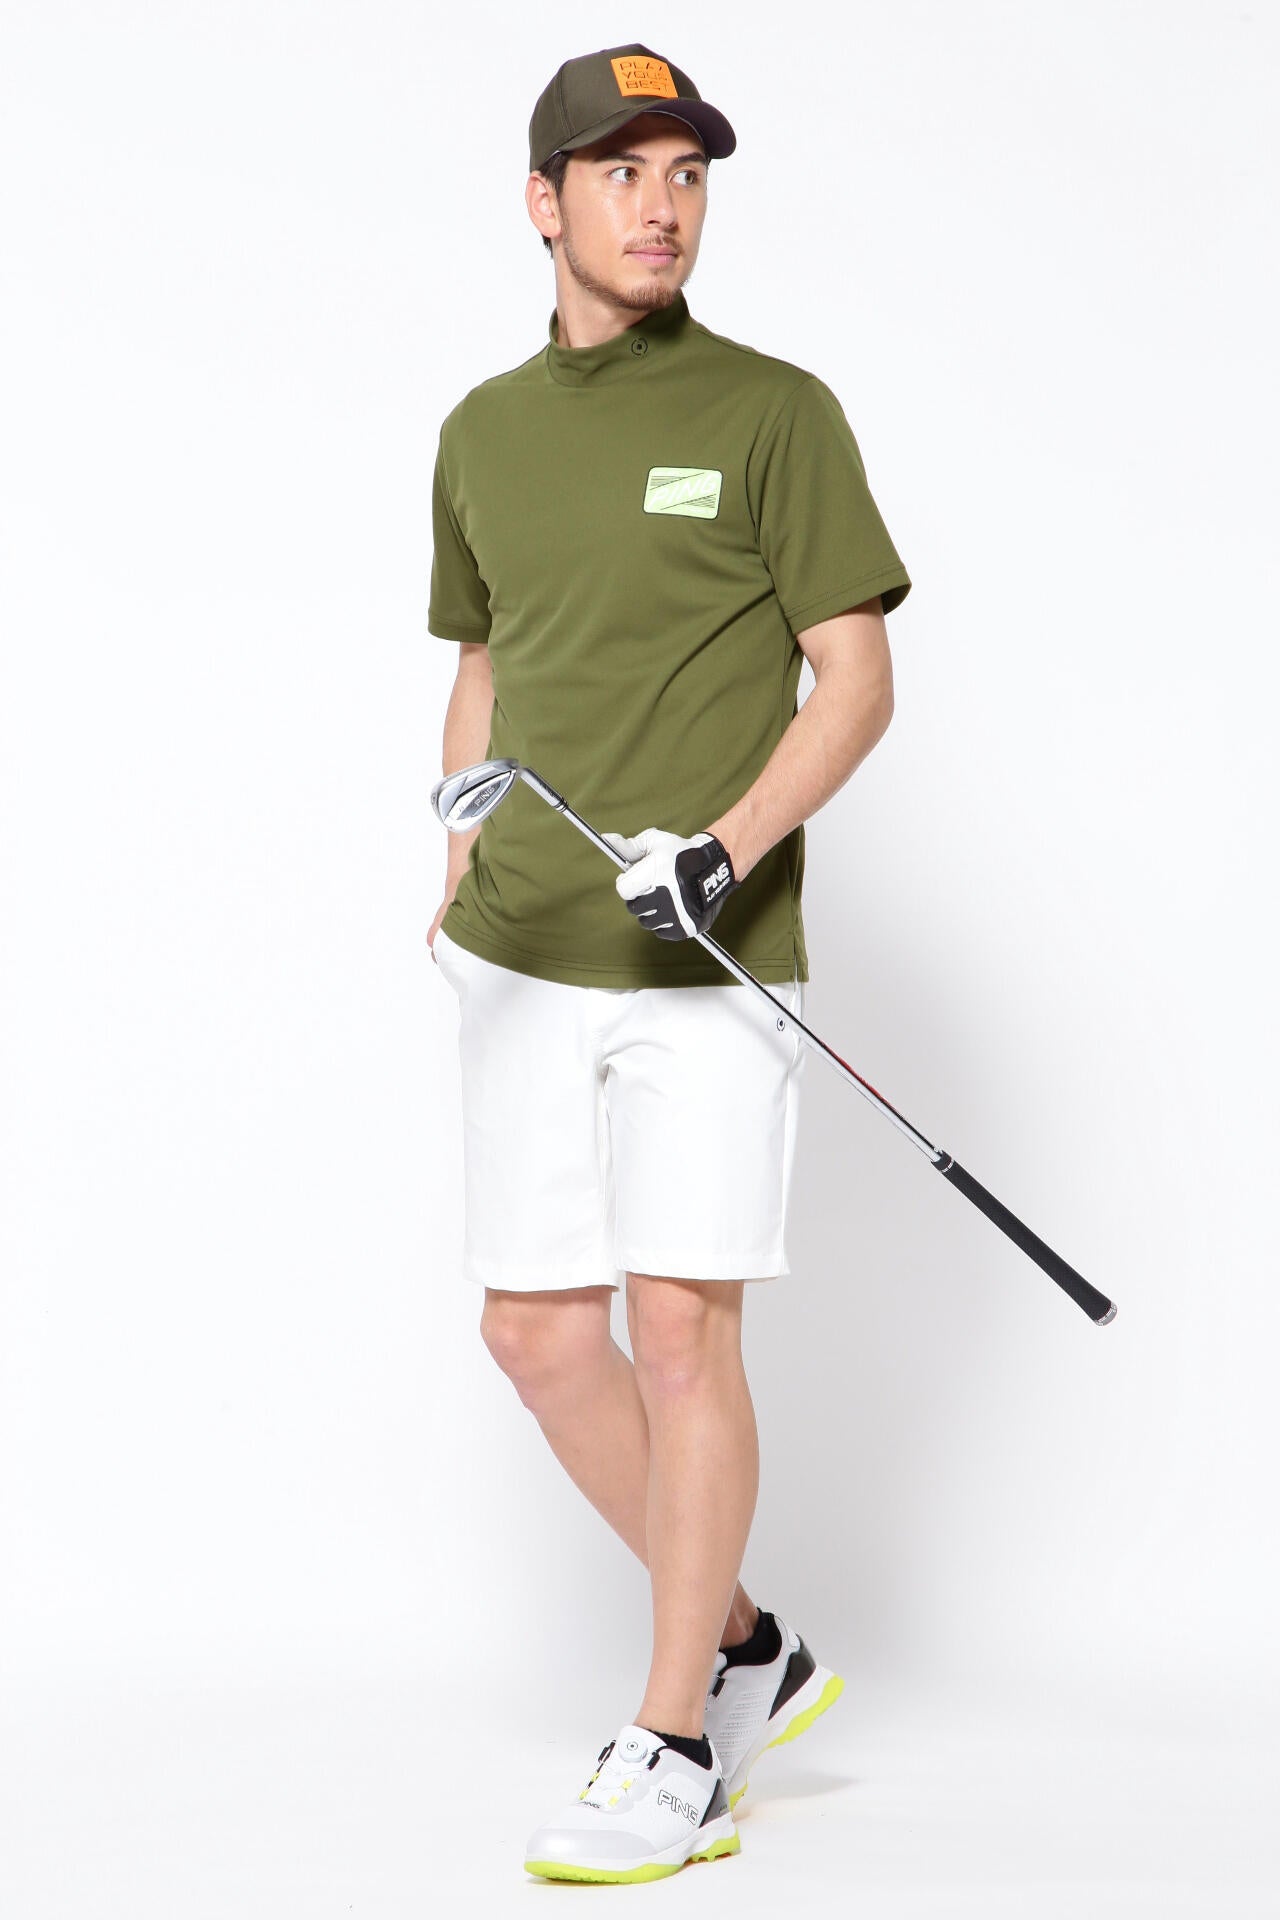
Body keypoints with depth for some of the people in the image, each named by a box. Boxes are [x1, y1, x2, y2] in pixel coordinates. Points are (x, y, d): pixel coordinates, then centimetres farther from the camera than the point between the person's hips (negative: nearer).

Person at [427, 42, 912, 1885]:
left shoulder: (776, 414, -3)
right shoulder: (484, 432, 12)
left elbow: (857, 678, -6)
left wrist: (728, 846, -20)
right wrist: (458, 874, 15)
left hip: (710, 958, -5)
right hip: (523, 957, 5)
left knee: (682, 1325, -5)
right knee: (537, 1330, 5)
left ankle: (677, 1753, 7)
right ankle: (746, 1650, 24)